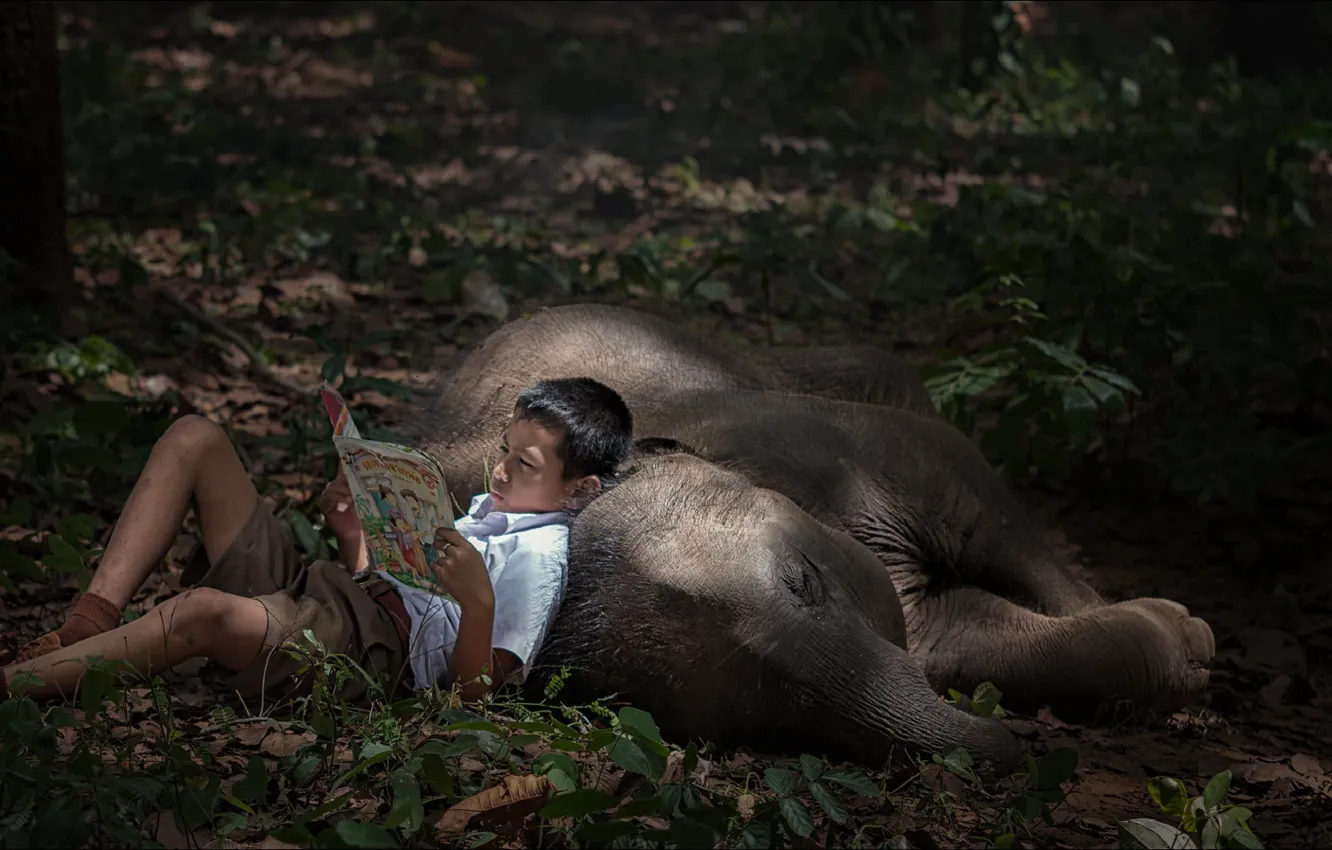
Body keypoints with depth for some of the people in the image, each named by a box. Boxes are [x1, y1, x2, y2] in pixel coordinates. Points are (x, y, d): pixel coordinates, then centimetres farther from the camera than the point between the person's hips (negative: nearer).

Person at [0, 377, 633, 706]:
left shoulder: (539, 556, -5)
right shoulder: (486, 509, 23)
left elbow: (474, 689, -14)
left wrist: (478, 600, -30)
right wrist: (354, 537, 7)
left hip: (362, 646, -10)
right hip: (307, 588, 10)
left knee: (207, 611, -41)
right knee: (194, 439, 2)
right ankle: (90, 626, -11)